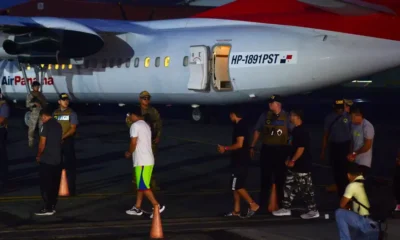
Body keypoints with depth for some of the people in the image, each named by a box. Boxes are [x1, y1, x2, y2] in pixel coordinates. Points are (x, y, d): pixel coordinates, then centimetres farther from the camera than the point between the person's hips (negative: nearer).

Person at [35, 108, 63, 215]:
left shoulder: (46, 125, -11)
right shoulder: (58, 125, 12)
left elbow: (42, 143, -14)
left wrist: (38, 156, -1)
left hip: (46, 160, -7)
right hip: (57, 159, 7)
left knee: (45, 185, -2)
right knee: (54, 184, 11)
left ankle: (48, 208, -3)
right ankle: (52, 206, 15)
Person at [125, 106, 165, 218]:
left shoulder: (135, 125, -13)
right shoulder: (146, 125, 17)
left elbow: (133, 143, -16)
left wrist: (129, 153, 2)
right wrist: (132, 153, 18)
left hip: (142, 161, -10)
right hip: (147, 160, 10)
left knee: (143, 186, -5)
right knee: (140, 185, 15)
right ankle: (137, 208, 20)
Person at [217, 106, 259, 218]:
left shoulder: (240, 126, -17)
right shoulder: (241, 125, 14)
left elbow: (239, 144, -23)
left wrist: (225, 148, -13)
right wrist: (227, 148, 17)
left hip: (241, 161, -10)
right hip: (239, 160, 10)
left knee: (237, 186, -7)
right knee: (236, 186, 11)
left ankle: (253, 205, -2)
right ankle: (236, 211, 15)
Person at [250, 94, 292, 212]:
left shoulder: (286, 117, -5)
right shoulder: (265, 116, 0)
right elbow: (257, 131, 6)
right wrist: (252, 146, 4)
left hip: (281, 150, -1)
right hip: (267, 149, 1)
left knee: (280, 176, 9)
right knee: (265, 176, 6)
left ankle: (279, 201, 20)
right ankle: (263, 202, 14)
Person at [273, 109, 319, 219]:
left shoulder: (302, 131, -19)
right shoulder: (296, 130, 11)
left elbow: (301, 148, -22)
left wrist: (292, 160, -16)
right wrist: (290, 159, 17)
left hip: (303, 166, -10)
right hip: (295, 165, 10)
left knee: (306, 189, -2)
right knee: (289, 186, 12)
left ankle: (313, 211, 7)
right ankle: (286, 209, 19)